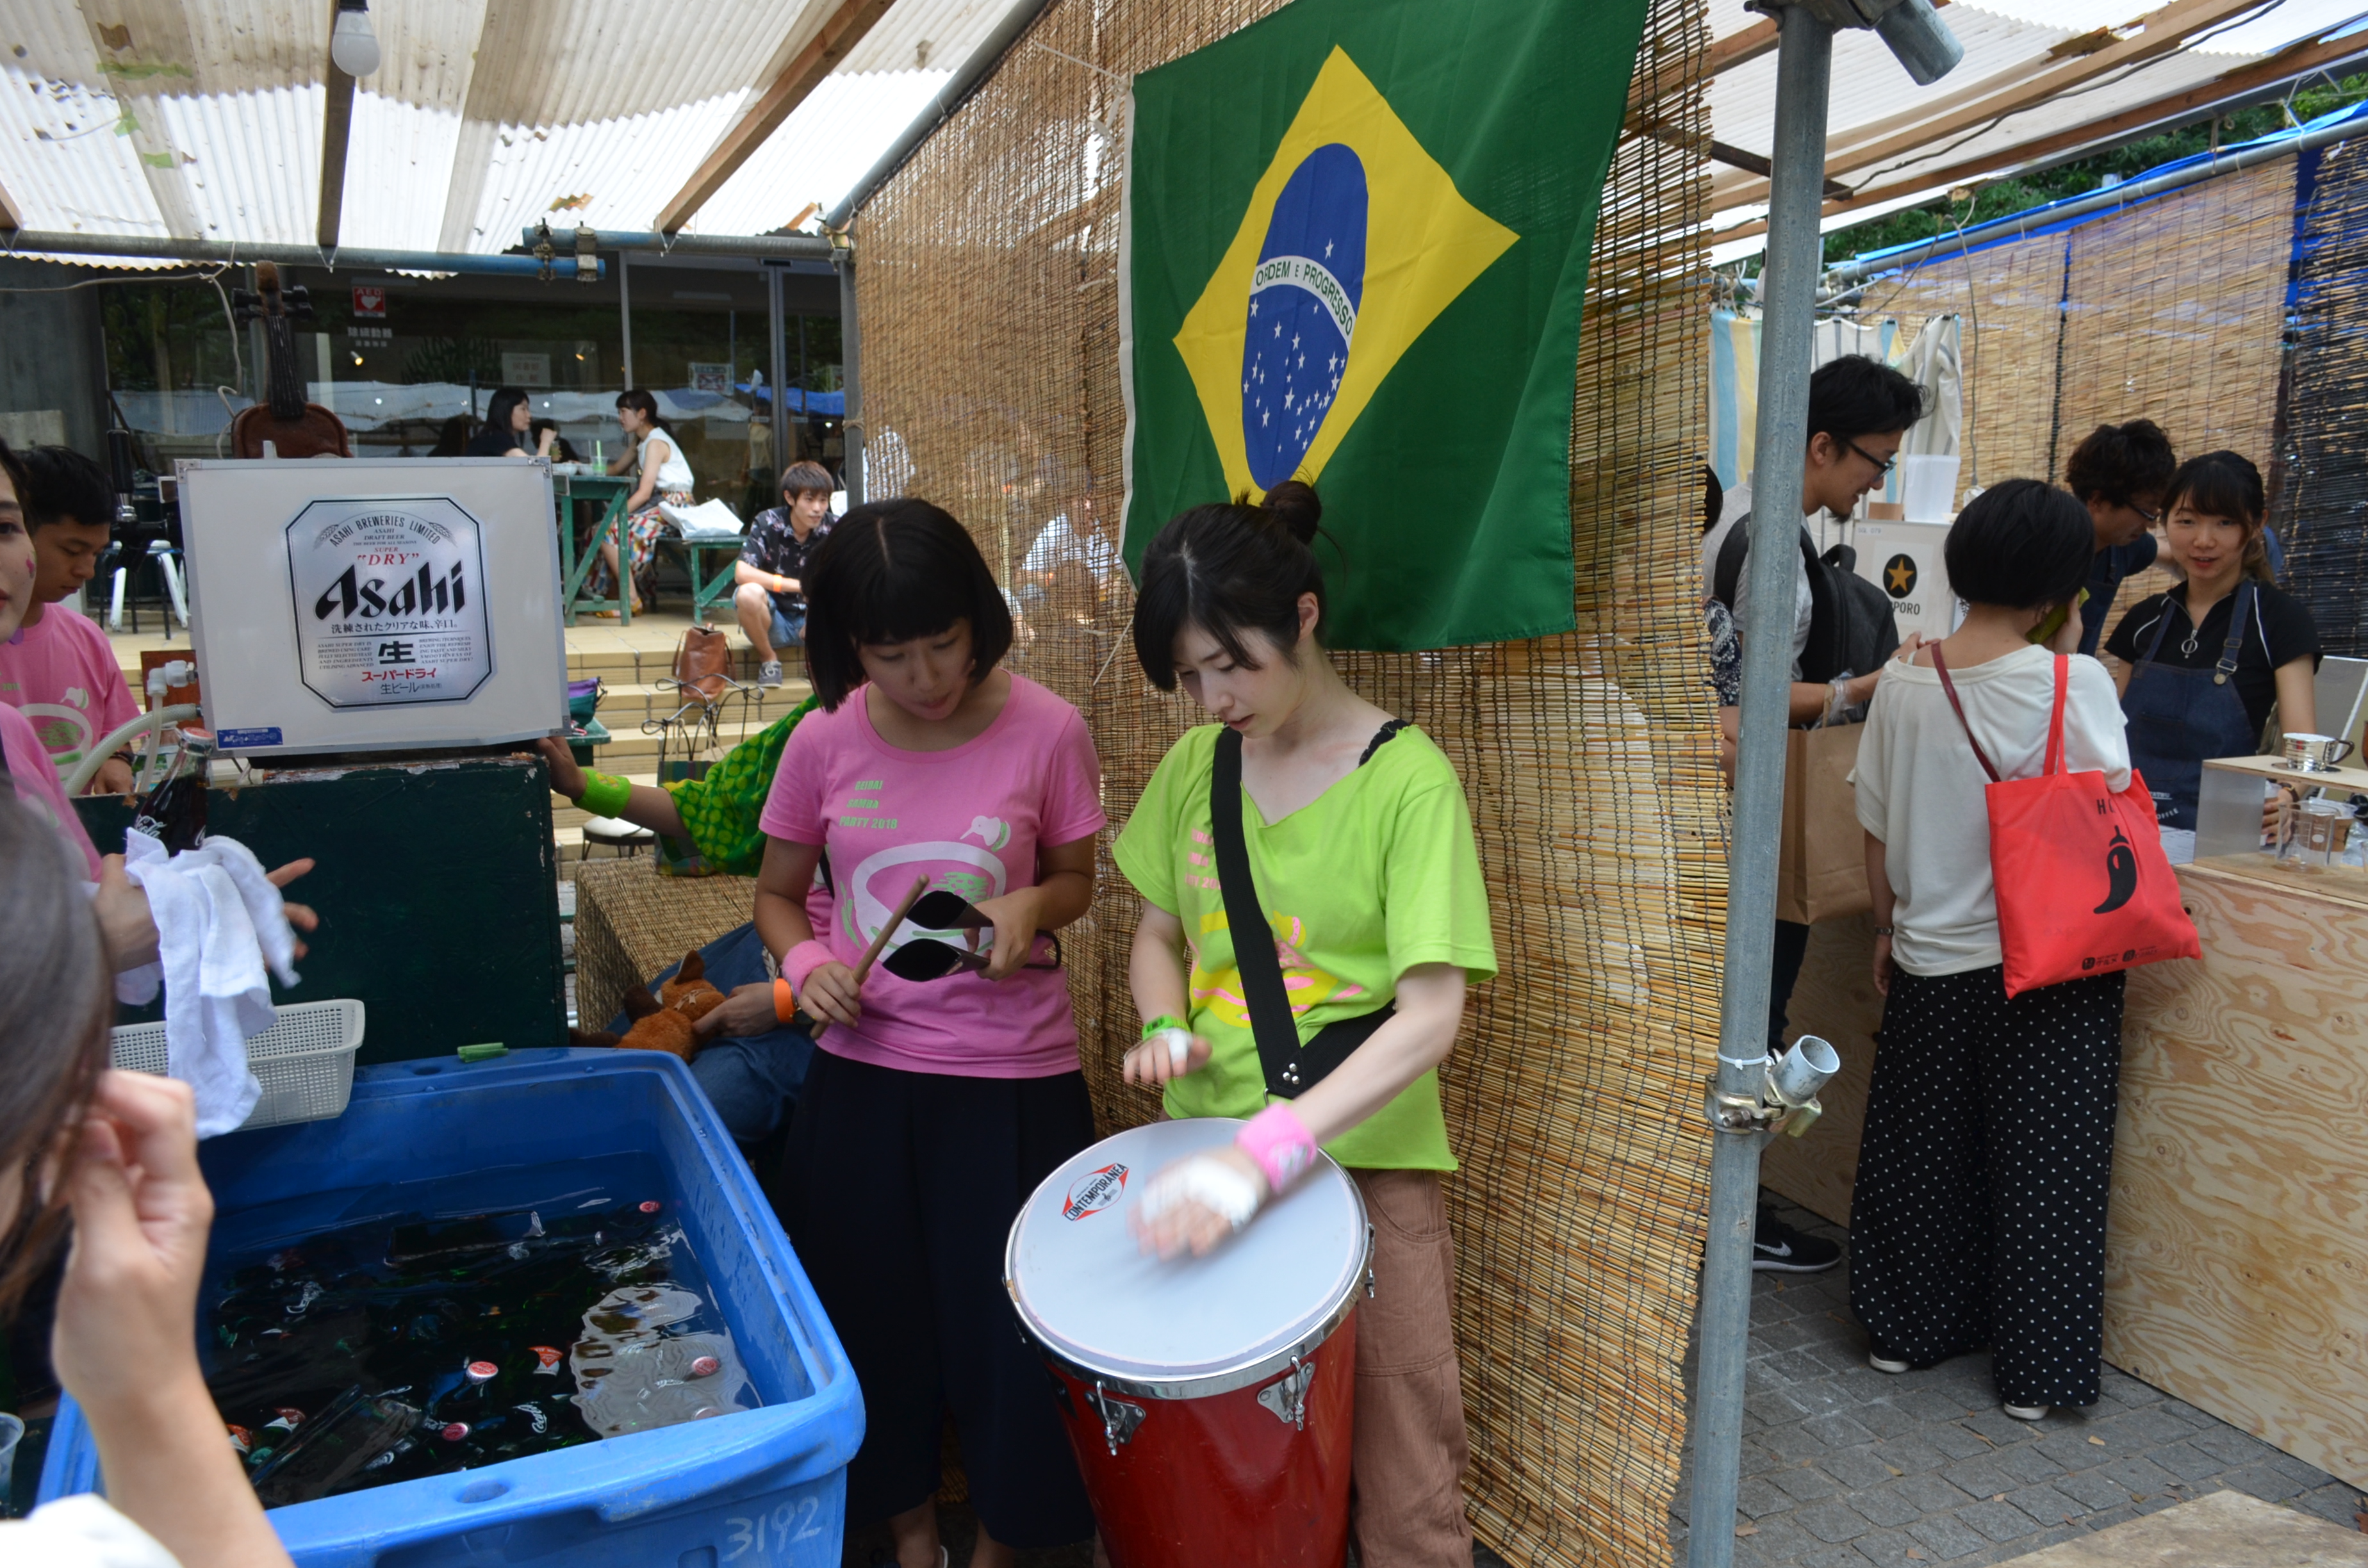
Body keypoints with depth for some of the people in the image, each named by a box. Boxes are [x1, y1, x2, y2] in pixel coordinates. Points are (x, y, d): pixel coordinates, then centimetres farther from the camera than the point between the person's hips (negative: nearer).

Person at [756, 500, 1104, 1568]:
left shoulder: (1046, 730, -11)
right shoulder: (825, 741, -6)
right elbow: (777, 893, 8)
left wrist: (1031, 905, -18)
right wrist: (805, 962, -13)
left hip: (1013, 1077, -1)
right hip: (862, 1074, 2)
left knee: (1010, 1319, 9)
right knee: (873, 1315, 15)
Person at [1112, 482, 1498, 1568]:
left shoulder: (1407, 780, -13)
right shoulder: (1194, 764, 4)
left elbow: (1432, 1015, -19)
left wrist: (1267, 1151, -28)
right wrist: (1166, 1030, -6)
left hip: (1365, 1163, -4)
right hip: (1212, 1149, 4)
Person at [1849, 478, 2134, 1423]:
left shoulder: (1904, 681, -4)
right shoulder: (2075, 685, -14)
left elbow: (1877, 830, 2)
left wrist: (1888, 928, 14)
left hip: (1930, 961, 3)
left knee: (1922, 1152, 17)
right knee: (2042, 1165, 9)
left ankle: (1905, 1328, 31)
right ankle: (2034, 1371, 18)